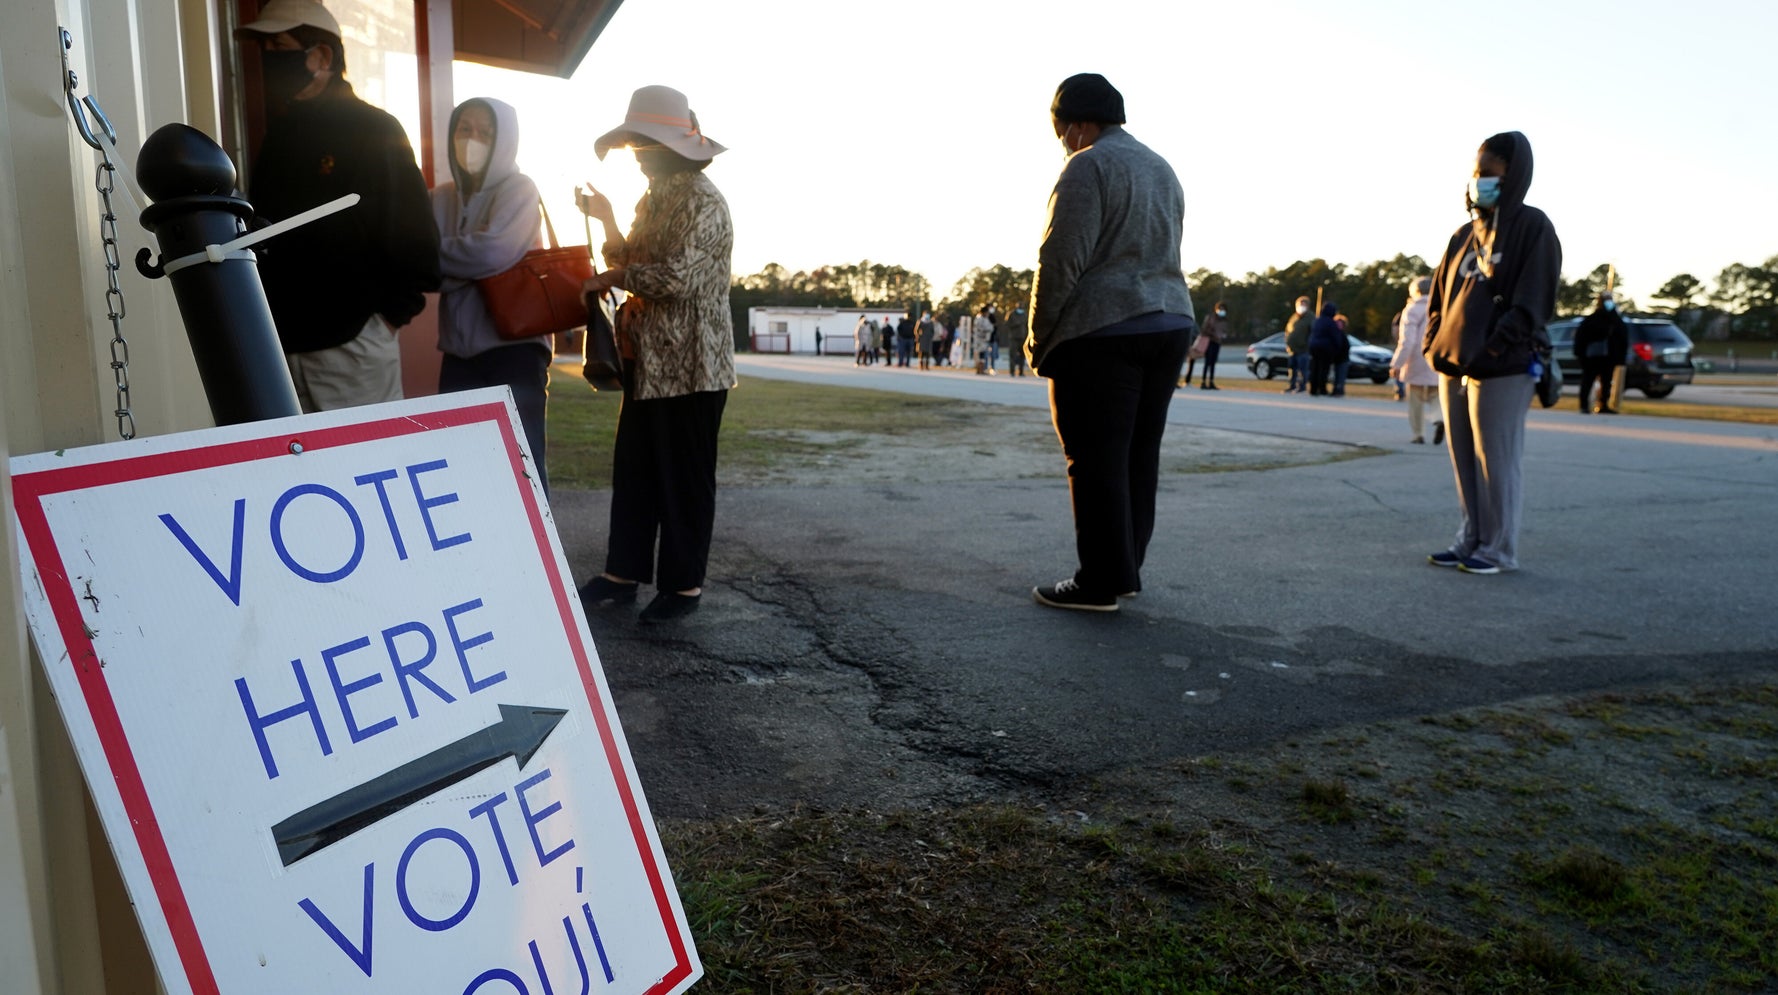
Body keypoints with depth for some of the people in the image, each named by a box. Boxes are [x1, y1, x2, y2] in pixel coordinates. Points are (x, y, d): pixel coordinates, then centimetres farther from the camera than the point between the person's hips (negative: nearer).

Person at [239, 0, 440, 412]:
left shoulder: (373, 131, -4)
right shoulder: (278, 136, 17)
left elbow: (414, 235, -9)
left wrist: (389, 315, -10)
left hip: (353, 345, -6)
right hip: (281, 347, 7)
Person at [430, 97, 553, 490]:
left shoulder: (519, 190, -1)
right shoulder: (440, 198, 13)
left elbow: (494, 252, -18)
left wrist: (434, 253, -6)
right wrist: (463, 265, -15)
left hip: (514, 347, -5)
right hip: (459, 352, 5)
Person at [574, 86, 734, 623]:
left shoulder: (703, 201, -13)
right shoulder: (652, 200, 17)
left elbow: (677, 277, -23)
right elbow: (633, 267, 17)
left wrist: (612, 278, -11)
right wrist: (606, 220, 6)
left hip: (691, 366, -9)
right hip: (648, 362, 9)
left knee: (685, 476, 0)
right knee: (633, 470, 11)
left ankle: (684, 583, 11)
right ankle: (623, 573, 21)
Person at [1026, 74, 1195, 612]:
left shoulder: (1088, 166, -7)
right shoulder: (1162, 169, 20)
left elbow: (1061, 261, -14)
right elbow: (1164, 255, 17)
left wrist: (1039, 338, -8)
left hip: (1102, 331, -8)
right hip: (1170, 324, 9)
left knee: (1097, 459, -4)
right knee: (1139, 454, 10)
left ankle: (1102, 582, -1)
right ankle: (1126, 569, 17)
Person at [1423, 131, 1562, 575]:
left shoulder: (1532, 227, -2)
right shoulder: (1466, 234, 17)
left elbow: (1531, 302, -11)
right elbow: (1440, 293, 20)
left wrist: (1492, 349, -20)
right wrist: (1435, 343, 7)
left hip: (1502, 370, -7)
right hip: (1453, 367, 7)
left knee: (1496, 461, -3)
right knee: (1463, 460, 10)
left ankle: (1498, 549, 6)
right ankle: (1471, 538, 20)